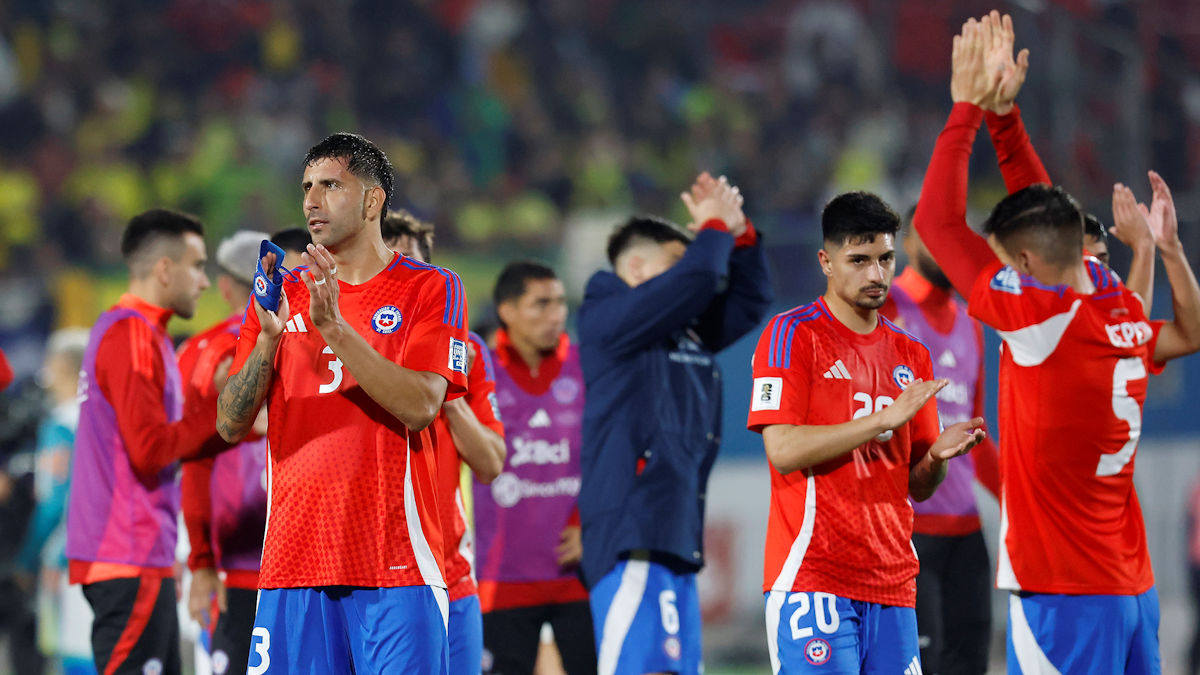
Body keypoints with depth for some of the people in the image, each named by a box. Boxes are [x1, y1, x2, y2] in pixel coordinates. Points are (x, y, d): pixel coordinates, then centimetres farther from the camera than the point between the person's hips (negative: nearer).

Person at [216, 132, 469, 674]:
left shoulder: (431, 290, 3)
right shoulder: (283, 297, 14)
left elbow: (419, 406, -12)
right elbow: (231, 426, 7)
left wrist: (334, 327, -19)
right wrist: (268, 339, -9)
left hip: (395, 567, -3)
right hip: (293, 563, 3)